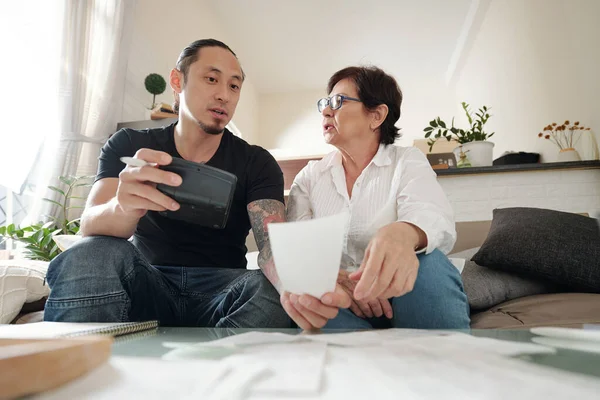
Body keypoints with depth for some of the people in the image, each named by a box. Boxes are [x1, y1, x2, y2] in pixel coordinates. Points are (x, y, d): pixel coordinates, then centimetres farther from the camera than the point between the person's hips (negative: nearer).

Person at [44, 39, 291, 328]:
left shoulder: (257, 163, -3)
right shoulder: (129, 146, 2)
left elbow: (273, 246, -18)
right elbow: (90, 227, -13)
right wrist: (124, 207, -38)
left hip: (220, 292, 1)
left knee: (268, 290, -32)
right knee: (90, 256, -29)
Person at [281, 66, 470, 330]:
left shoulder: (408, 162, 4)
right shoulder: (310, 176, 9)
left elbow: (433, 216, -17)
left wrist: (404, 234, -43)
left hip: (396, 295, 0)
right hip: (336, 301, 1)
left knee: (428, 262, -31)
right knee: (297, 296, -31)